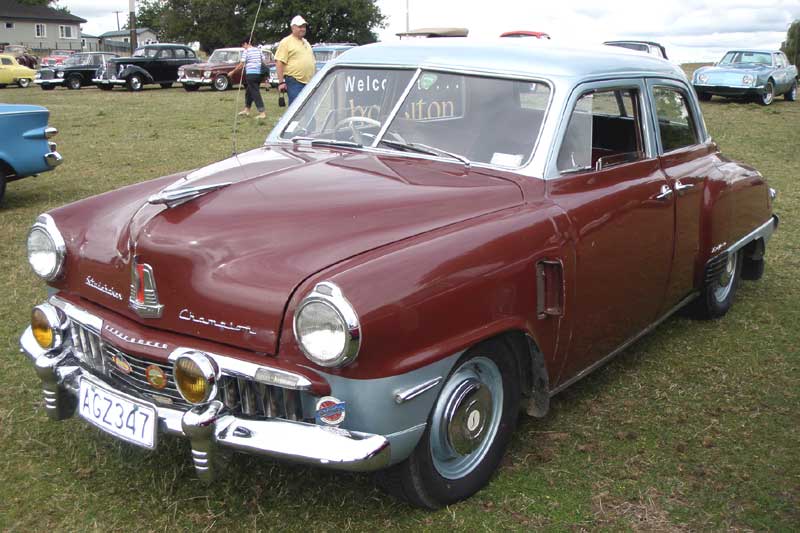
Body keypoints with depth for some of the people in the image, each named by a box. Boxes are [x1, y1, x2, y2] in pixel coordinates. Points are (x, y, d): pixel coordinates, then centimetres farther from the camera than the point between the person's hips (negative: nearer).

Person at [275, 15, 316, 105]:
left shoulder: (306, 42, 21)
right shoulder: (286, 42, -3)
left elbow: (312, 62, 27)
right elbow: (279, 63, -10)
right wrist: (281, 82, -17)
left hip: (309, 82, 8)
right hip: (294, 82, -8)